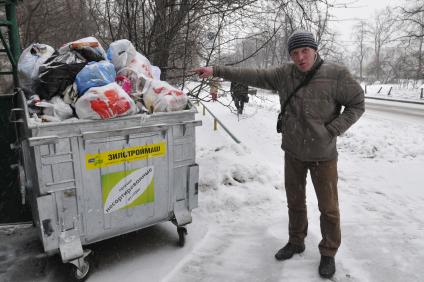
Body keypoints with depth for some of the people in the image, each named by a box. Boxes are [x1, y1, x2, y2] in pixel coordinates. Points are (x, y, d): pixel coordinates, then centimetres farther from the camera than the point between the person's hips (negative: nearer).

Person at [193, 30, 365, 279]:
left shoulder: (336, 75, -13)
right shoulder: (284, 74, -4)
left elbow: (357, 104, -5)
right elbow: (252, 76, -5)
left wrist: (333, 130, -15)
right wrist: (216, 70, -8)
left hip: (324, 155, -3)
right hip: (293, 152, 3)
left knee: (328, 207, 9)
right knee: (295, 201, 19)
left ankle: (329, 253, 30)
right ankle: (296, 242, 40)